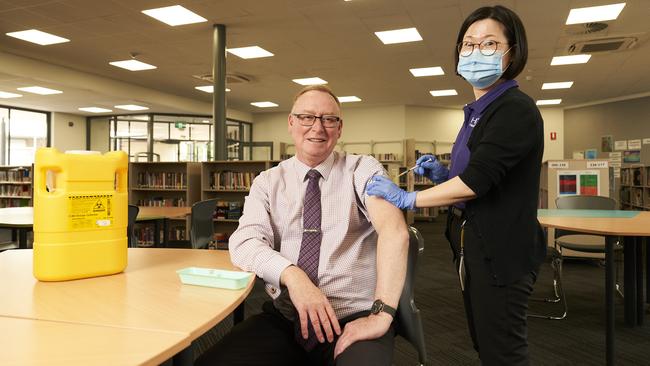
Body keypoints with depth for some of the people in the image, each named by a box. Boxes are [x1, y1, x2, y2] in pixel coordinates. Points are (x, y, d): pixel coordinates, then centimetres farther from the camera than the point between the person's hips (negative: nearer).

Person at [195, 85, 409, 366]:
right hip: (282, 318, 2)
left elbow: (394, 230, -16)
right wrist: (292, 276, -26)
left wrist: (381, 314, -28)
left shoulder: (363, 170, 1)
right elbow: (245, 242, -7)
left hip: (354, 319, -2)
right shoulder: (267, 182, 9)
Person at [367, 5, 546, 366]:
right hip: (474, 244, 9)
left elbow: (477, 180, -24)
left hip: (500, 250, -9)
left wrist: (407, 198, -16)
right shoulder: (478, 112, 12)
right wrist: (443, 175, 2)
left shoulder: (516, 109, -17)